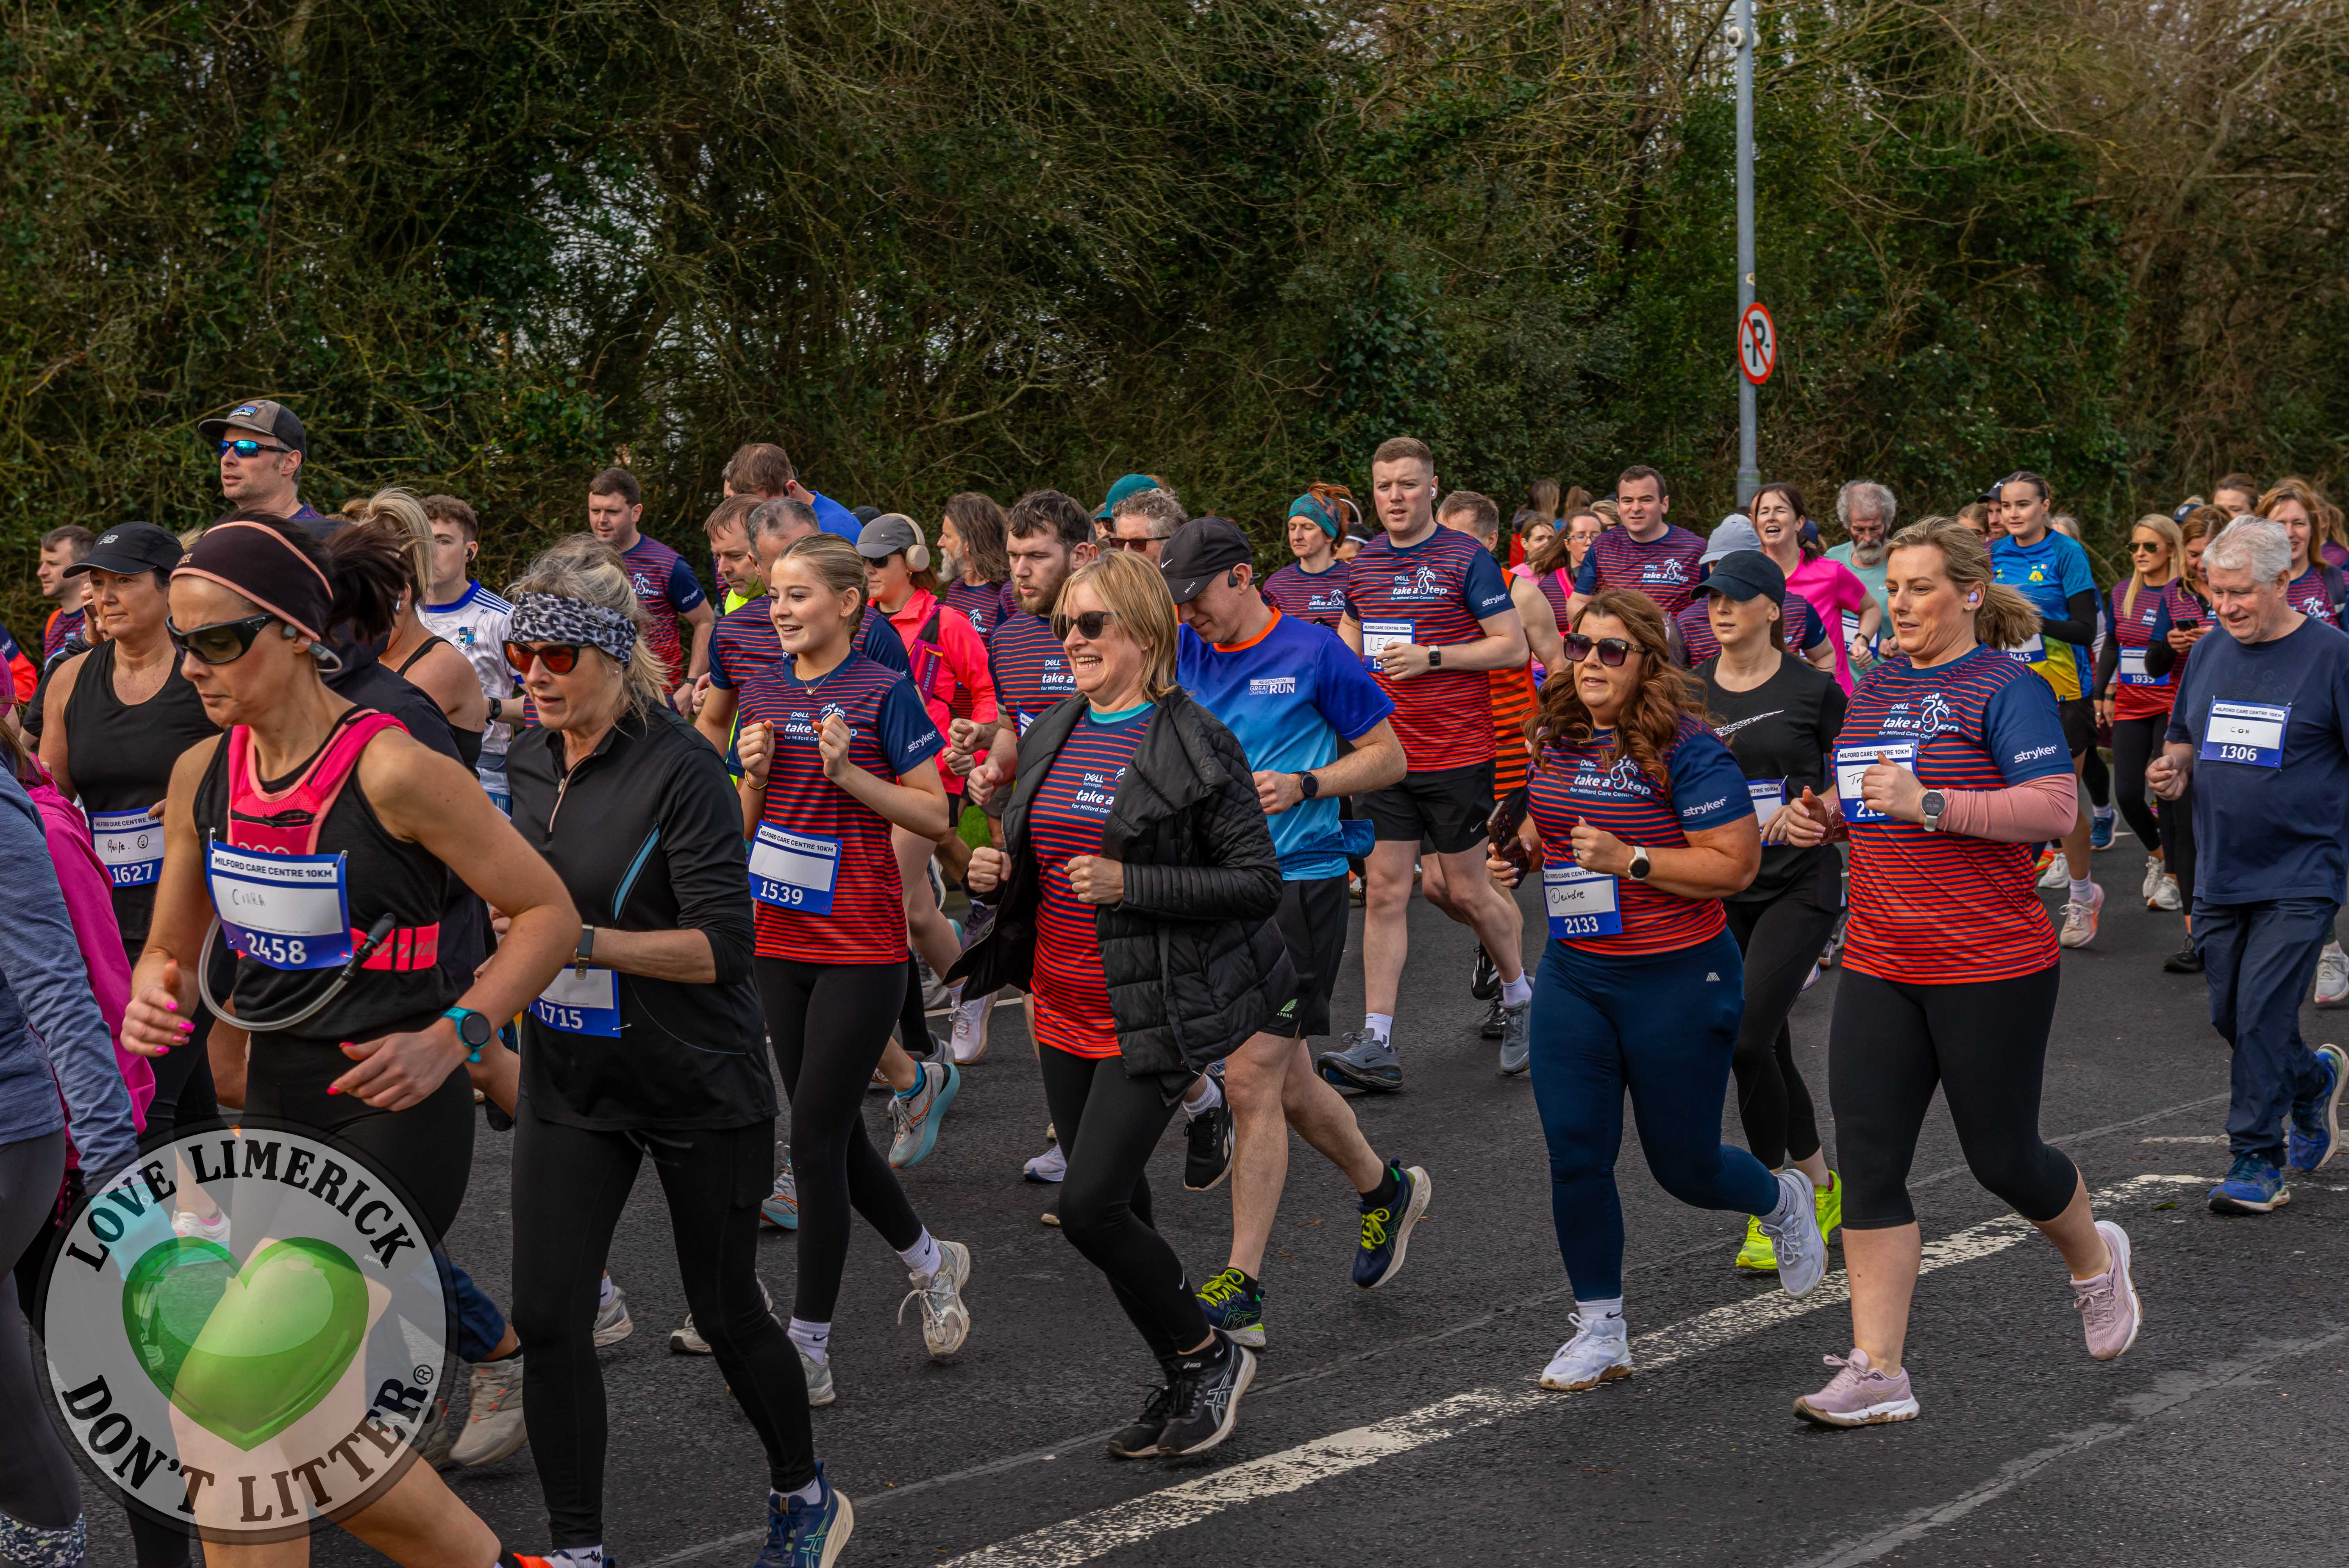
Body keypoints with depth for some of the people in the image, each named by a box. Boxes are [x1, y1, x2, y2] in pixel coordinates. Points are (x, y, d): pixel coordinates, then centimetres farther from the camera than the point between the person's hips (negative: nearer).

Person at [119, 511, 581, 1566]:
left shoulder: (394, 771, -16)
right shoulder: (201, 775, 4)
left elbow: (550, 912, -10)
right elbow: (173, 950, 15)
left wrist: (452, 1039, -20)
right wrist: (153, 1000, -8)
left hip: (395, 1113, -7)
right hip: (277, 1104, 7)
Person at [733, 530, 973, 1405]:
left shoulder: (884, 693, -8)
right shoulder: (763, 694, 8)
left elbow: (934, 815, -8)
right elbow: (747, 825, 13)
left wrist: (847, 771, -18)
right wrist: (756, 775, -7)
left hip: (860, 947, -6)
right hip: (780, 941, 6)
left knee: (815, 1138, -7)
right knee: (834, 1132, 14)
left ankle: (810, 1343, 2)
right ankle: (930, 1260, 36)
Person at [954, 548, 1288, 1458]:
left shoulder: (1193, 744, -12)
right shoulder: (1051, 735, 9)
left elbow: (1258, 882, -13)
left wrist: (1128, 884, -21)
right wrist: (999, 871, -1)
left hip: (1151, 1014, -7)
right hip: (1063, 1009, 7)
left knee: (1089, 1207, -13)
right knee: (1118, 1210, 13)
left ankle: (1210, 1357, 8)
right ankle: (1185, 1383, 29)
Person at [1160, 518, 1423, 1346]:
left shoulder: (1313, 654, -6)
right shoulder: (1185, 653, 9)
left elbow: (1388, 757, -1)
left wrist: (1304, 785, -16)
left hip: (1298, 884, -6)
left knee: (1250, 1079, -10)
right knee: (1287, 1080, 13)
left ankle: (1241, 1286, -4)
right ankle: (1386, 1189, 39)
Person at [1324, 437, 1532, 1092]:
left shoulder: (1467, 560, -7)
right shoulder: (1363, 565, 10)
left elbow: (1514, 647, -10)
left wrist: (1432, 657, -18)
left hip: (1456, 755, -5)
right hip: (1386, 755, 5)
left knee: (1464, 889, 4)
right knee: (1385, 892, 0)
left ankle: (1519, 996, 31)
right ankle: (1376, 1044, -2)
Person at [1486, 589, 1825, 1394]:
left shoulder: (1687, 751, -16)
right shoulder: (1558, 742, 4)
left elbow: (1735, 865, -18)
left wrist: (1629, 860, -25)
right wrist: (1517, 851, 1)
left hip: (1677, 979, -5)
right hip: (1573, 974, 5)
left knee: (1683, 1163, 7)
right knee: (1575, 1157, -1)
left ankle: (1780, 1200, 43)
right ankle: (1600, 1331, 14)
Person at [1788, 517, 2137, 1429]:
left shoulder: (2008, 689, -9)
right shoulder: (1875, 687, 13)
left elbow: (2055, 807, -20)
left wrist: (1928, 804, -27)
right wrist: (1830, 813, 4)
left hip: (1992, 969, -6)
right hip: (1879, 968, 6)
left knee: (2002, 1158, 6)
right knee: (1867, 1162, -2)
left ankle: (2095, 1261, 39)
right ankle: (1877, 1373, 2)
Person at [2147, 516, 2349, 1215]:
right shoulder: (2209, 654, 8)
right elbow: (2185, 736, 20)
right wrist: (2173, 766, -3)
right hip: (2220, 874, 6)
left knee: (2263, 1016, -11)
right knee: (2230, 1017, 12)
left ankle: (2257, 1160, 0)